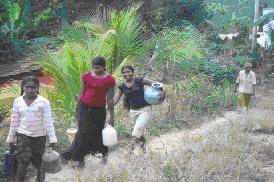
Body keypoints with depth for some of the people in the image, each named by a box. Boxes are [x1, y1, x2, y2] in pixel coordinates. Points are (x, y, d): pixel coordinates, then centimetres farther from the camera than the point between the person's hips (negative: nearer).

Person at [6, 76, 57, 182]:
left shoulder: (43, 102, -11)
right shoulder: (18, 101, -2)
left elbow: (48, 121, -9)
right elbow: (14, 122, 5)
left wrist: (52, 139, -10)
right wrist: (11, 138, 9)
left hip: (39, 136, -1)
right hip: (22, 135, 1)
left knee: (37, 160, 14)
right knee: (23, 161, -8)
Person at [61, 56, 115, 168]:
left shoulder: (109, 80, -7)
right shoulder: (86, 76, -1)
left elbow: (110, 99, -3)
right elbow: (82, 93, 7)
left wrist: (111, 116, -2)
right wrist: (77, 109, 11)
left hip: (99, 110, -2)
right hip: (84, 107, 2)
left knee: (97, 133, 8)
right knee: (83, 133, 5)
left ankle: (104, 153, 33)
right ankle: (80, 159, 13)